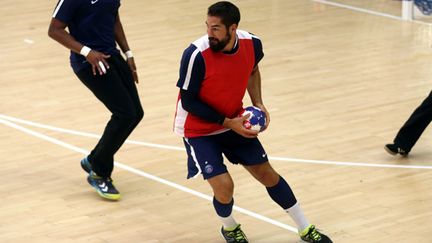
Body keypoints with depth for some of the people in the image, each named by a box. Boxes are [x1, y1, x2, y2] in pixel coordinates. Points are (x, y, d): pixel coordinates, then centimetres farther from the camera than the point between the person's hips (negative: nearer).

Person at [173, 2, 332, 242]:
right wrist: (228, 123, -22)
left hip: (235, 122, 5)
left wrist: (258, 103, -2)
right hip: (199, 129, -5)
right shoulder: (197, 55, -29)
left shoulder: (252, 44, -14)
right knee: (223, 185, -17)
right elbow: (188, 101, -20)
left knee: (267, 174, 10)